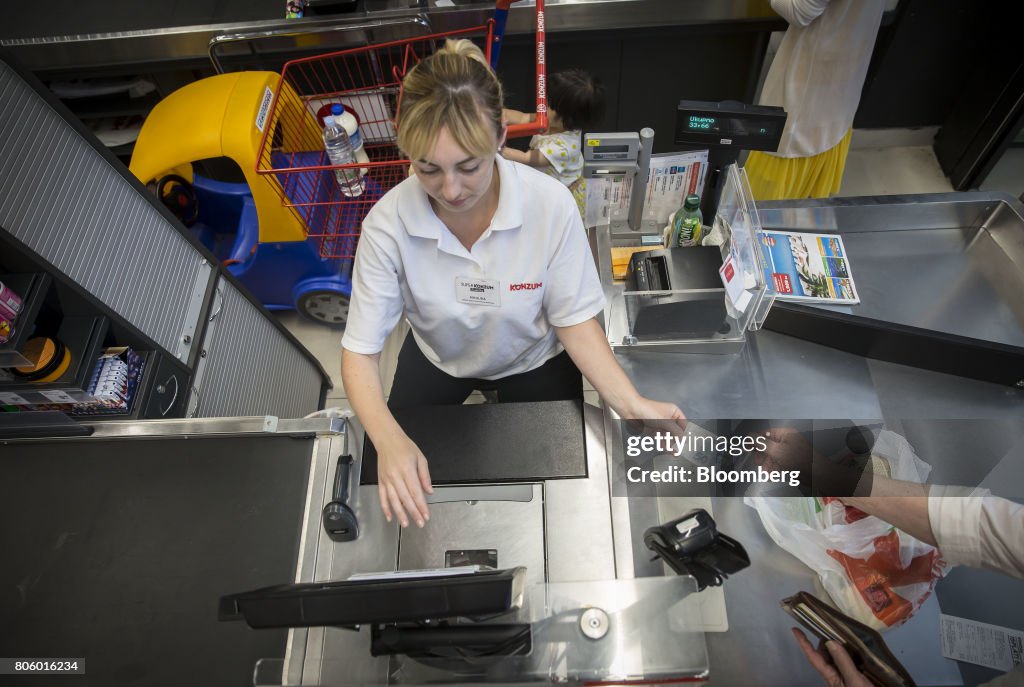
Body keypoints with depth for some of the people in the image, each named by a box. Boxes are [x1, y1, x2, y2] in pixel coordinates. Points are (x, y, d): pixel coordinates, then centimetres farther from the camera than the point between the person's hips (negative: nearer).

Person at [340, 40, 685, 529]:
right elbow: (360, 351, -26)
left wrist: (631, 404, -34)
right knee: (398, 482, 12)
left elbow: (574, 319, -20)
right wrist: (389, 440, -45)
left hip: (531, 358, 0)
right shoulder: (388, 223, -31)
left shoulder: (551, 205, -32)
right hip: (437, 356, 1)